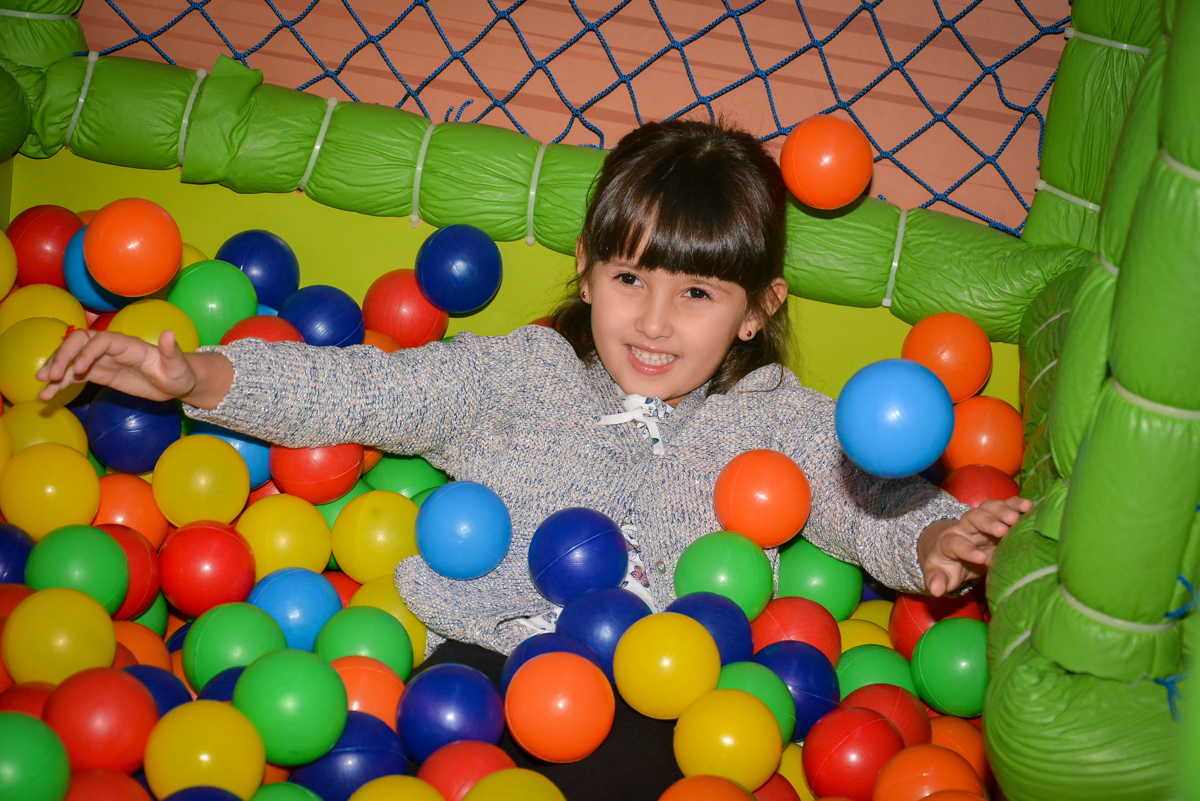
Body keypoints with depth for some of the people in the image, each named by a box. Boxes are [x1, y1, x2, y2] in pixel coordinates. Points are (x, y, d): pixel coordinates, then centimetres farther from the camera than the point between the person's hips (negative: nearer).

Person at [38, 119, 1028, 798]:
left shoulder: (770, 416, 12)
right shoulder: (520, 374, 11)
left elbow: (871, 493, 8)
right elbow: (361, 391, 7)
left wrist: (932, 541, -18)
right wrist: (197, 375, -2)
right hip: (488, 651, 0)